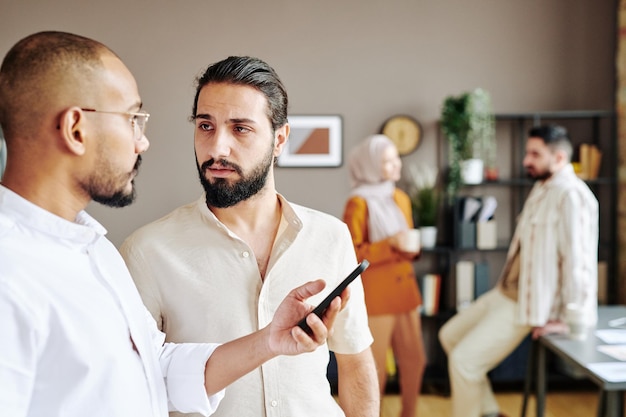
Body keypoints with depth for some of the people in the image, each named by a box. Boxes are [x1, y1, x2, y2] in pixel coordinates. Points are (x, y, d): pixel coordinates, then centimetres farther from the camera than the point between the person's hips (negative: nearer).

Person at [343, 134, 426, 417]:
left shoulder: (401, 198, 13)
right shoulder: (358, 203, -12)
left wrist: (412, 248, 2)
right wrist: (390, 245, -22)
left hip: (404, 291, 8)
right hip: (375, 297, -7)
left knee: (414, 360, 13)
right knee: (375, 369, 0)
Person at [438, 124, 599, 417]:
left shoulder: (572, 195, -22)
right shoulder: (542, 188, 10)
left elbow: (579, 260, -25)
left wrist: (570, 320, -22)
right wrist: (505, 288, 12)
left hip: (528, 304, -10)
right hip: (505, 292, 10)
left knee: (464, 360, -11)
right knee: (450, 335, 16)